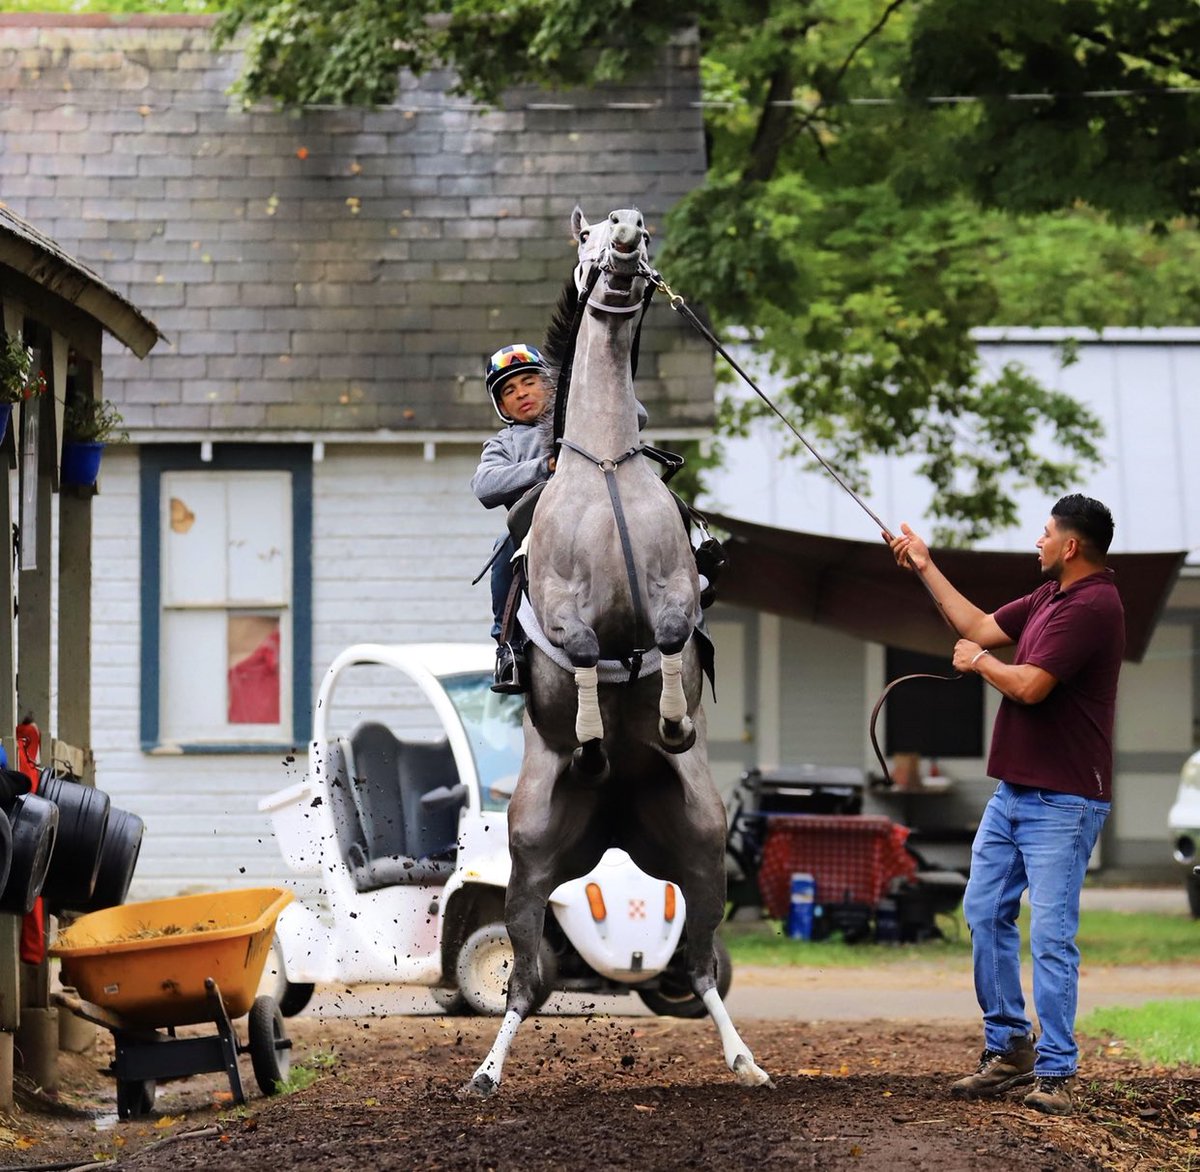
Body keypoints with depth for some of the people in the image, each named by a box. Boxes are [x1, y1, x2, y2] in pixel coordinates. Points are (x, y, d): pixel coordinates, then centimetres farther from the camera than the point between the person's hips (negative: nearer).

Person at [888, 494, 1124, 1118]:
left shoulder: (1093, 607, -18)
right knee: (985, 914, 11)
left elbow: (1029, 685, -22)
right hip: (1012, 792, 10)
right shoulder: (1049, 597, 13)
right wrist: (925, 568, 26)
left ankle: (1055, 1073, -5)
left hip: (1062, 802, -10)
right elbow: (980, 626, 25)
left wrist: (979, 661, -3)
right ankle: (1008, 1049, 20)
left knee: (1050, 936, -9)